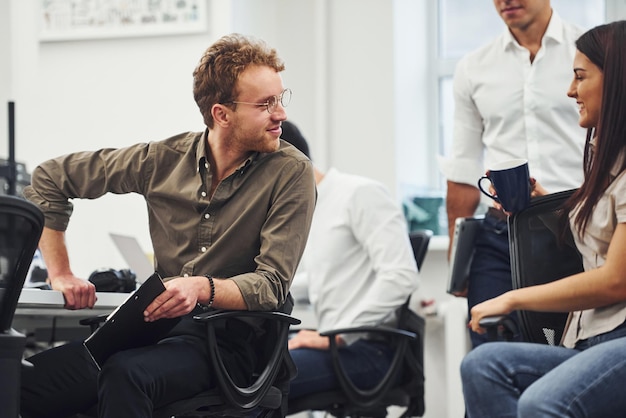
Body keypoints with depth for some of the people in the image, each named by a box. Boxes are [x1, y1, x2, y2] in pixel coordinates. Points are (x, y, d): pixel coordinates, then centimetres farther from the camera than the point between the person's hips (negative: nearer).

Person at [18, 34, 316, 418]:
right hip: (157, 327, 3)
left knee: (124, 375, -35)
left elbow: (272, 284, -10)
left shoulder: (291, 172, -5)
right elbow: (51, 178, 13)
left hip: (228, 342, -3)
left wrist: (203, 289, -29)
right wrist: (61, 274, 7)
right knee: (21, 382, -22)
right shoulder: (165, 159, 4)